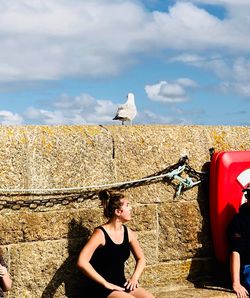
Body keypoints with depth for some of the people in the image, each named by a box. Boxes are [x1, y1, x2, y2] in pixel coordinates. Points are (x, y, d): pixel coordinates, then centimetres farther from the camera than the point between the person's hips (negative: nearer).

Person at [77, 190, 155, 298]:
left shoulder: (127, 232, 5)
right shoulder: (100, 233, -16)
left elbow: (140, 258, 17)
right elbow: (82, 262, -27)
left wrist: (134, 277, -2)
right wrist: (106, 284, -24)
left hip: (121, 286, 7)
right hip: (100, 289, -7)